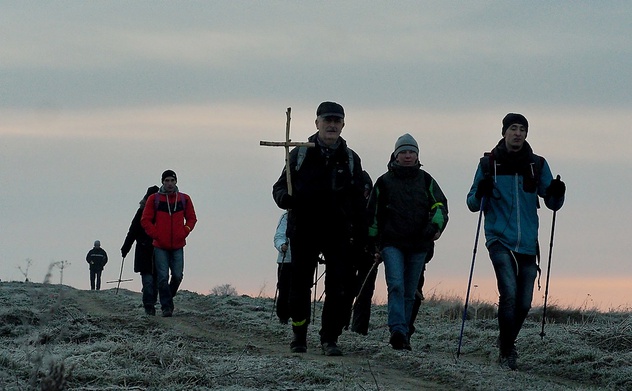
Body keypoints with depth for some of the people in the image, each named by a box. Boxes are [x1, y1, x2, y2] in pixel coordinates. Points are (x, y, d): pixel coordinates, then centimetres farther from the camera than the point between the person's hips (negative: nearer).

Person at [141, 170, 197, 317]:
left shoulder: (184, 199, 6)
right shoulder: (154, 199, 0)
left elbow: (192, 218, 16)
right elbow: (145, 220, 2)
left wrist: (185, 232, 1)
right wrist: (156, 234, -7)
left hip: (178, 245, 2)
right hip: (160, 246, -2)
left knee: (177, 276, 0)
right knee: (163, 277, -6)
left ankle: (169, 297, 26)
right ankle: (166, 307, -1)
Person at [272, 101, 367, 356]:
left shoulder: (350, 160, 10)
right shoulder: (300, 155, 5)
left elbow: (358, 201, 11)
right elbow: (279, 188, 8)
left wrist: (361, 236, 5)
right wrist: (285, 198, -16)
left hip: (338, 233, 0)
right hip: (303, 231, 0)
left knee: (340, 287, -8)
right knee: (300, 286, 6)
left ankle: (330, 338, 0)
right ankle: (299, 336, 21)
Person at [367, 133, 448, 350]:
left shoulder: (425, 180, 12)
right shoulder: (385, 181, 8)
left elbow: (440, 205, 6)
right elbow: (373, 213, 12)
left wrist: (436, 226, -15)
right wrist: (375, 244, 9)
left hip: (418, 245, 2)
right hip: (392, 243, -2)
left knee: (410, 292, 6)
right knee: (396, 286, -19)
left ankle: (402, 334, 12)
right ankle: (397, 330, -29)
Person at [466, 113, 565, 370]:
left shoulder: (537, 165, 7)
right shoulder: (489, 164, 3)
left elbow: (552, 203, 10)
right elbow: (473, 204, 6)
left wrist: (556, 193, -13)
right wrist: (480, 194, -16)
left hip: (527, 243, 3)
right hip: (500, 240, -3)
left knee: (523, 303, 7)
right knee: (509, 293, -21)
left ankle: (507, 342, 33)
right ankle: (506, 351, -12)